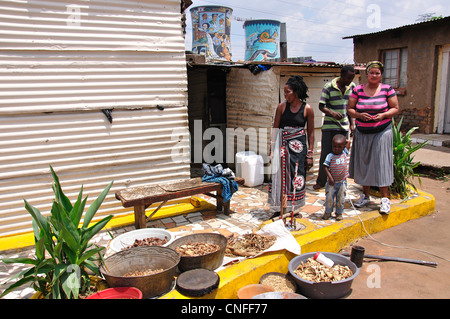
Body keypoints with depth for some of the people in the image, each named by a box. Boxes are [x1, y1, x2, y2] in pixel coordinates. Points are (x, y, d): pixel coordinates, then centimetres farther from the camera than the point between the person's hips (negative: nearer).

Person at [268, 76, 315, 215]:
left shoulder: (307, 109, -3)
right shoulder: (281, 107, 0)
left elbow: (310, 133, 1)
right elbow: (275, 129, 5)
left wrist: (310, 154, -1)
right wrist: (272, 148, 0)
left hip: (299, 147, -1)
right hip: (283, 146, 1)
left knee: (297, 178, 4)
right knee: (280, 176, 0)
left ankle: (292, 208, 20)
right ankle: (280, 208, 12)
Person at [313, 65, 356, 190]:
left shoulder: (352, 87, 5)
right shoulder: (329, 87, -9)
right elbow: (321, 106, -9)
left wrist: (352, 124, 13)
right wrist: (332, 112, -28)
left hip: (344, 127, 4)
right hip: (329, 126, -4)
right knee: (326, 154, 0)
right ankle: (321, 181, 13)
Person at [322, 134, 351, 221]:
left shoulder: (344, 153, -1)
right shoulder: (330, 156, -11)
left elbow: (348, 142, 15)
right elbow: (326, 167, -11)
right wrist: (330, 178, -17)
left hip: (342, 182, 2)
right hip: (332, 182, -2)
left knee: (341, 199, 8)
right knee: (329, 198, 5)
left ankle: (339, 213, 25)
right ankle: (328, 212, 24)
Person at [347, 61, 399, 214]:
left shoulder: (387, 89, 0)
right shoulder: (358, 90, 3)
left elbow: (395, 109, 3)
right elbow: (349, 109, 4)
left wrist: (383, 115, -15)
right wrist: (360, 115, -14)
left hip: (382, 132, -2)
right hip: (362, 133, 2)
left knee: (381, 164, -4)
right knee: (364, 163, 8)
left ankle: (385, 199, 5)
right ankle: (365, 196, 22)